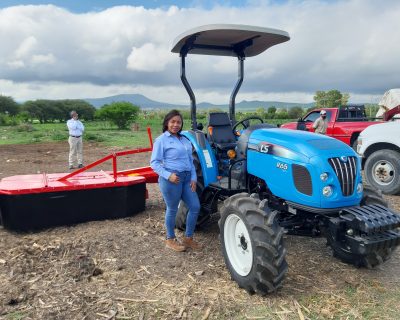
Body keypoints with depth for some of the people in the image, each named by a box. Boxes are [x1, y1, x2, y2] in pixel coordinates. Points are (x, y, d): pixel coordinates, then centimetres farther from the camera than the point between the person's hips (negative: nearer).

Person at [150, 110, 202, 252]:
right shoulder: (161, 140, -4)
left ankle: (188, 238, 22)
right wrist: (168, 175, -22)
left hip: (186, 178, 7)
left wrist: (193, 178, 5)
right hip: (171, 179, -7)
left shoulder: (184, 140, 16)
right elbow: (154, 162, -9)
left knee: (195, 206, 6)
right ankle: (170, 240, 25)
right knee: (172, 209, 5)